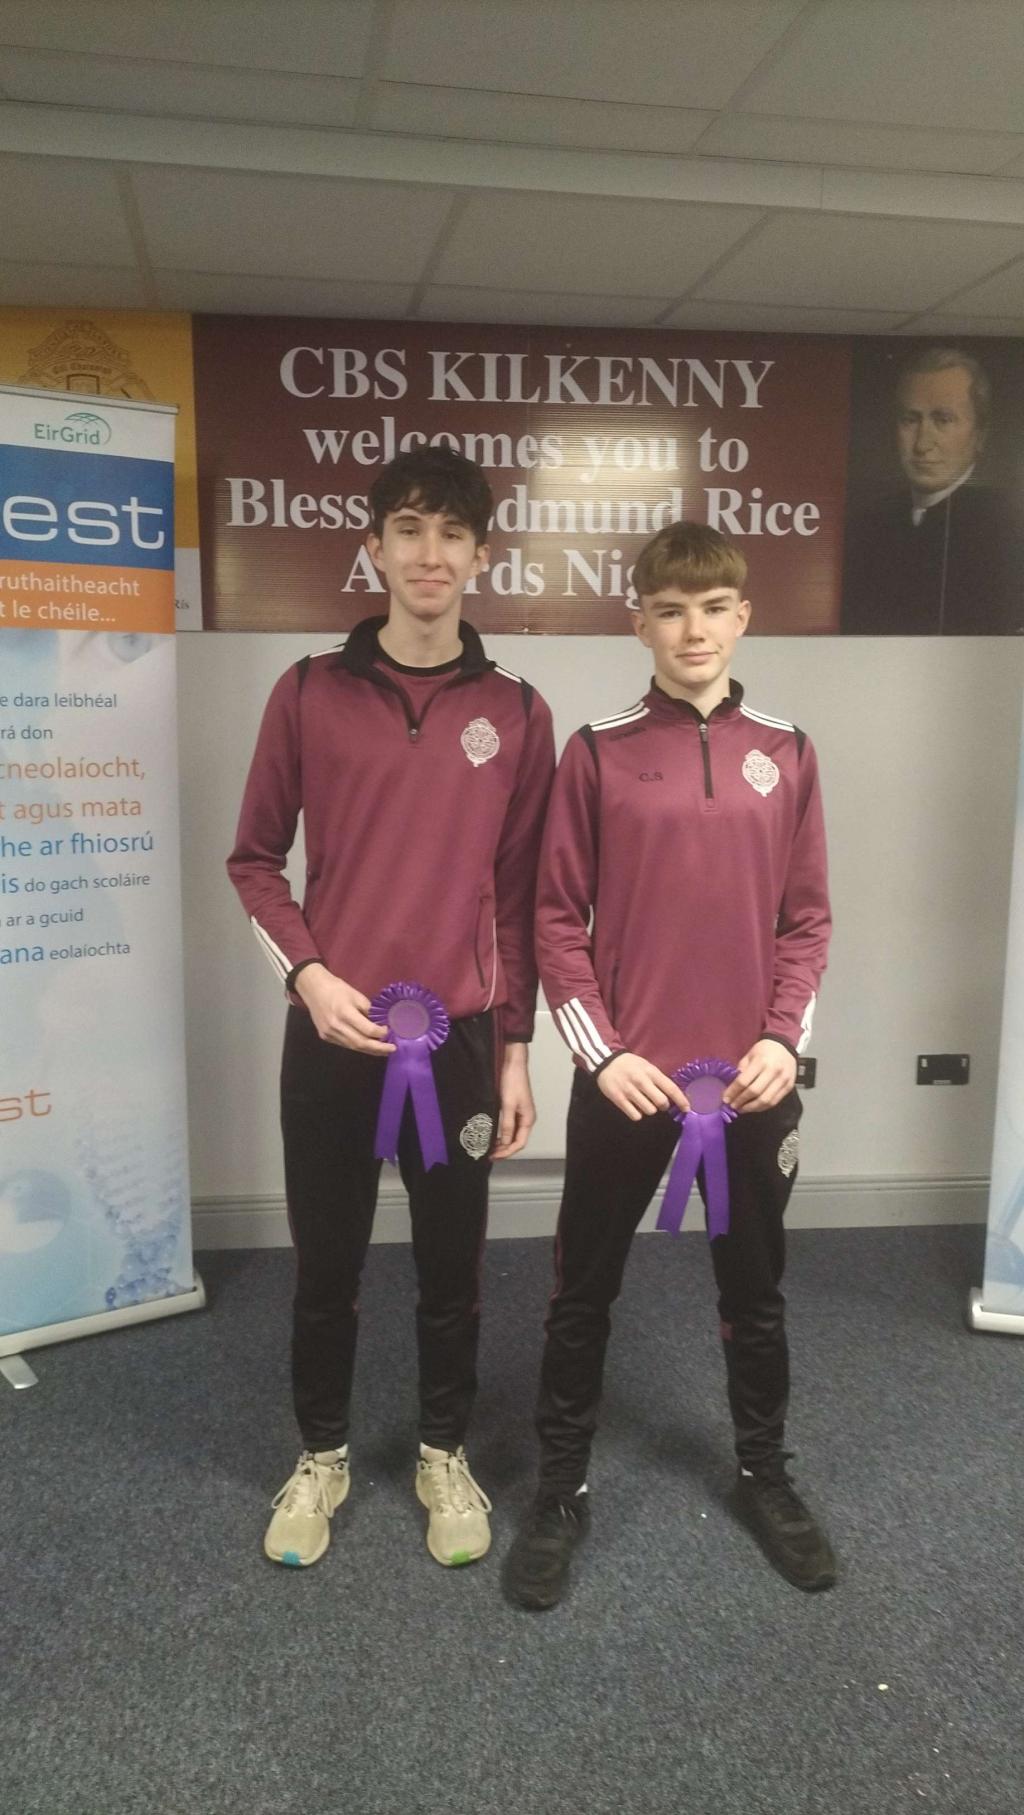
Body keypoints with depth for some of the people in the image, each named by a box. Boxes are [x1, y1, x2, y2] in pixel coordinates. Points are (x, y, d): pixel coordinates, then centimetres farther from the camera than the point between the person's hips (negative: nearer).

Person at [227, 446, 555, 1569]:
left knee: (451, 1267, 13)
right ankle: (321, 1455, 36)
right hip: (329, 1033, 0)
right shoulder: (309, 694, 0)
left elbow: (520, 896, 4)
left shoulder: (515, 714, 1)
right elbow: (254, 860, 5)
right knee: (326, 1264, 13)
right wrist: (309, 975, -9)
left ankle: (443, 1455, 36)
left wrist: (513, 1047, 3)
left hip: (458, 1036, 0)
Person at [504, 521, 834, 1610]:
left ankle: (764, 1476, 38)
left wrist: (783, 1038, -5)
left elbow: (807, 918, 6)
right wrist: (603, 1050, -10)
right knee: (583, 1291, 10)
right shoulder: (597, 753, -3)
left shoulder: (785, 755, 5)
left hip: (751, 1077, 2)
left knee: (755, 1290, 17)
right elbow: (559, 918, -3)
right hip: (625, 1074, -2)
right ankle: (561, 1489, 29)